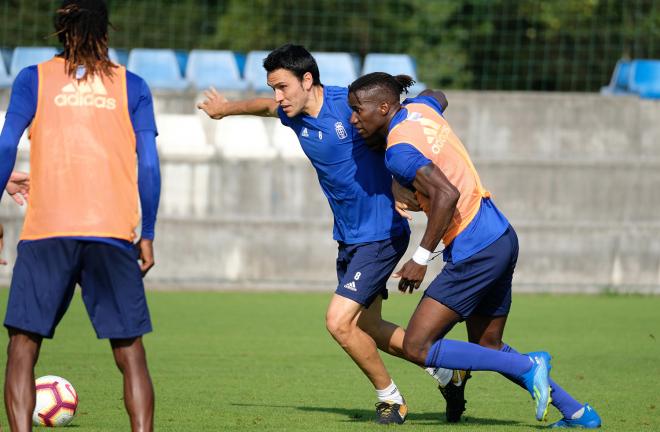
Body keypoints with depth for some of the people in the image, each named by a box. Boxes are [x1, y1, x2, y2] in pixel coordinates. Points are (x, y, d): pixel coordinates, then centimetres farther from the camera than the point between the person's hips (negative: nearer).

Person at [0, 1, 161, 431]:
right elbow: (149, 165, 6)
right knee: (131, 354, 6)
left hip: (46, 233, -1)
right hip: (113, 233, 1)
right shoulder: (131, 87, 10)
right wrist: (147, 236, 12)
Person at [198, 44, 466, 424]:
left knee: (340, 321, -14)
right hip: (349, 237, 8)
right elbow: (264, 106, 24)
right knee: (368, 328, 15)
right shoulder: (294, 114, 1)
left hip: (381, 233, -8)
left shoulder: (351, 104, -21)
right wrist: (227, 108, 43)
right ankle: (448, 374, 31)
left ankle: (390, 399, 7)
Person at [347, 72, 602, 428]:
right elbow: (437, 100, 36)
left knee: (417, 348, -8)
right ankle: (577, 412, 20)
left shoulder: (399, 151, -17)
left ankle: (529, 367, -6)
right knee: (488, 347, 20)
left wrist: (421, 258, -22)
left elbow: (447, 194, -29)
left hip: (474, 251, -10)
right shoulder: (419, 108, 10)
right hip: (500, 238, 10)